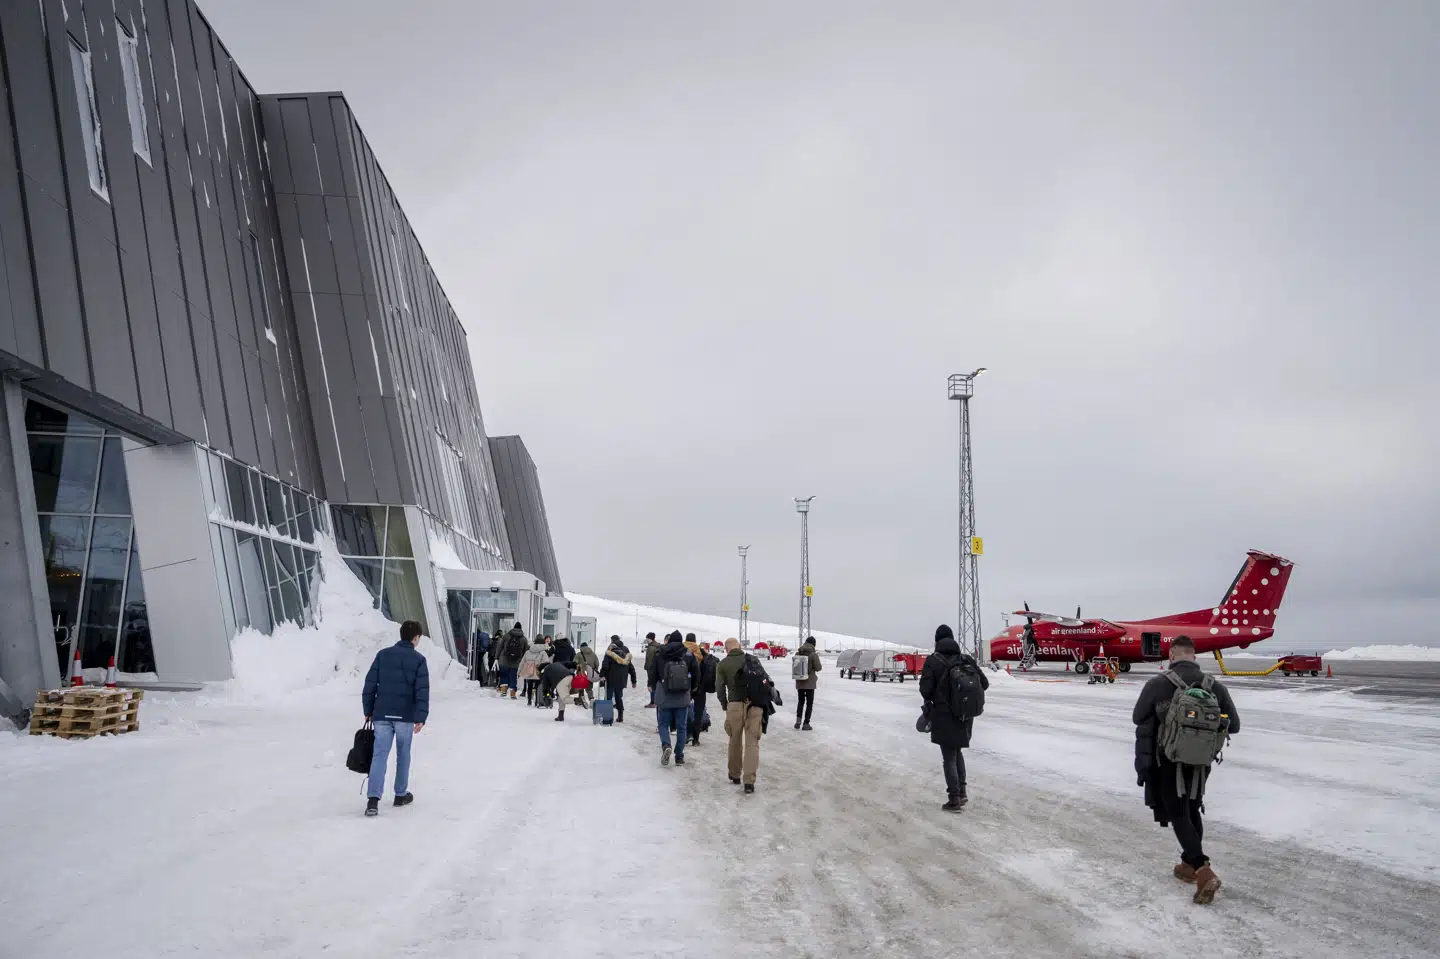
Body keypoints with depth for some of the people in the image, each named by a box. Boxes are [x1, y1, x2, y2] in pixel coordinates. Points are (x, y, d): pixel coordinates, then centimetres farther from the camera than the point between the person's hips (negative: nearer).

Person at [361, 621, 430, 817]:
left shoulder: (383, 654, 5)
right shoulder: (418, 659, -3)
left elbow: (370, 684, 5)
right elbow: (422, 691, -9)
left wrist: (368, 711, 13)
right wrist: (421, 717, -9)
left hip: (382, 714, 2)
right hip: (405, 715, -2)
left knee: (379, 755, -2)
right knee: (403, 754, 14)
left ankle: (373, 799, -15)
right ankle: (401, 794, 24)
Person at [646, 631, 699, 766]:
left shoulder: (659, 655, -4)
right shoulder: (689, 655, -2)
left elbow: (651, 674, -2)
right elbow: (696, 674, 2)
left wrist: (655, 687, 17)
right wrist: (690, 689, 19)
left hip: (664, 697, -1)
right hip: (683, 699, 1)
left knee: (663, 724, 12)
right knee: (681, 727, 10)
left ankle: (666, 745, -15)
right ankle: (679, 756, 8)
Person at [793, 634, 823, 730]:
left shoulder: (797, 654, 0)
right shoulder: (813, 655, -14)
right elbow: (818, 668, -9)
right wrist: (817, 658, 4)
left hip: (799, 682, 4)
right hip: (810, 682, -4)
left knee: (800, 701, 19)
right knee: (809, 703, 7)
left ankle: (798, 719, 2)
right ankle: (806, 723, 5)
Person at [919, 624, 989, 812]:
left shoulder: (933, 661, -12)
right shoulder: (967, 659, 0)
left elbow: (925, 689, -13)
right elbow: (984, 683, 2)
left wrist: (930, 698, 9)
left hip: (944, 715, -4)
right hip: (965, 715, 4)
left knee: (949, 757, 5)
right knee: (957, 752, 24)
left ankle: (955, 799, 6)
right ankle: (962, 791, 19)